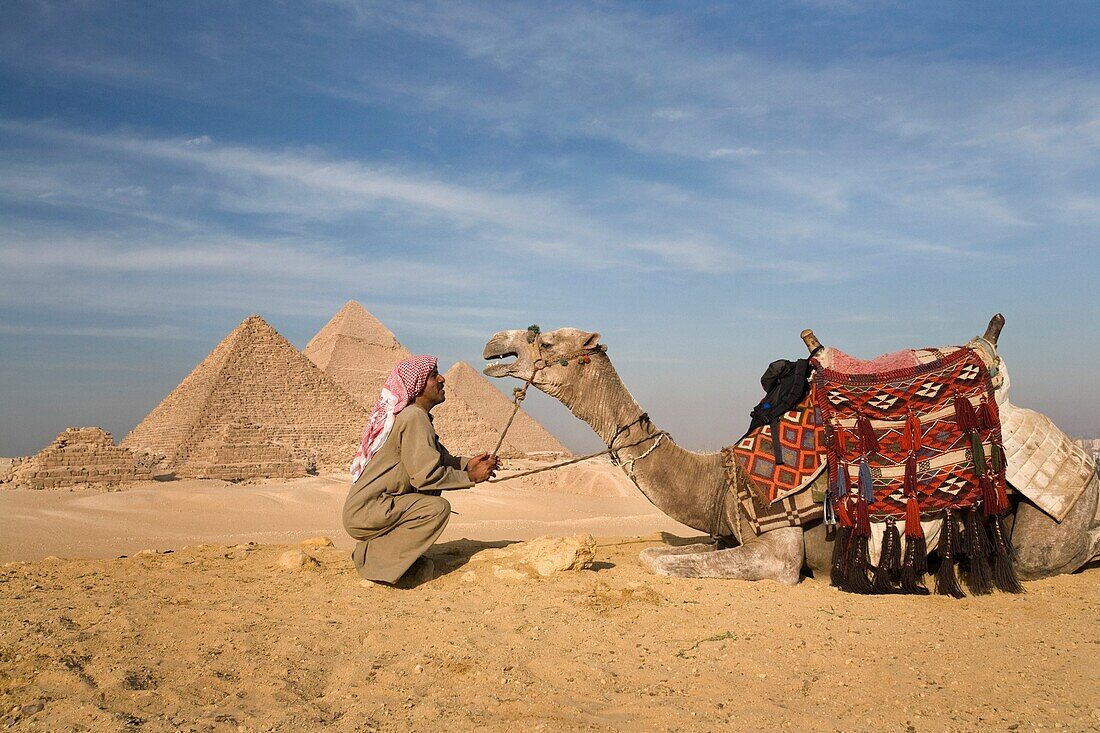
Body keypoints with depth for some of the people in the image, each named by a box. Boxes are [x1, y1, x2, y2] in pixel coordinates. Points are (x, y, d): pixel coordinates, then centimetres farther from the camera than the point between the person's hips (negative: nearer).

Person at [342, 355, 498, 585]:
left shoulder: (417, 415, 15)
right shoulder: (414, 417, -16)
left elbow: (439, 459, 20)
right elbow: (425, 474, -22)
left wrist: (468, 463, 3)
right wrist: (471, 477, -11)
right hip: (363, 514, -10)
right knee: (438, 507, -20)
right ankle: (371, 557, -11)